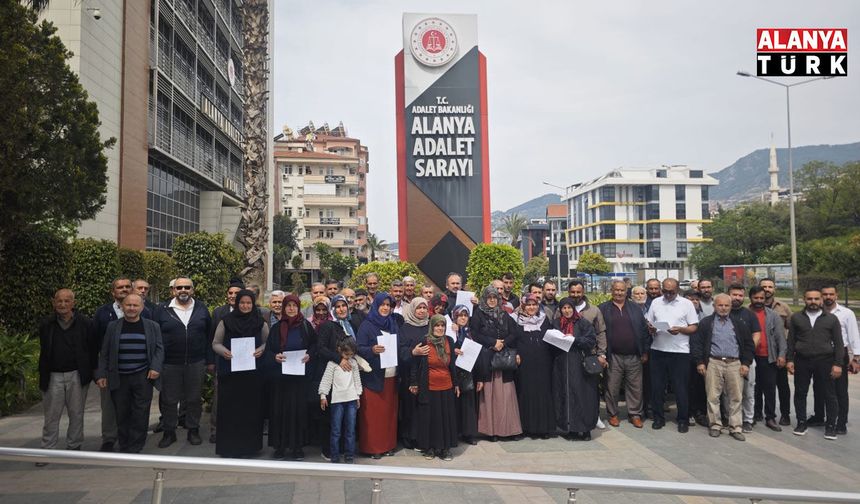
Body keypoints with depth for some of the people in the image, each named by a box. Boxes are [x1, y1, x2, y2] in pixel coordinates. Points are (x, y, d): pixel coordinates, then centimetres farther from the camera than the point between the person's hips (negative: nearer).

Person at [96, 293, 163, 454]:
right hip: (118, 379, 1)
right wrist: (101, 375, 3)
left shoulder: (152, 326, 5)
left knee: (140, 415, -1)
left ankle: (134, 451, 9)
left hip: (143, 378, -1)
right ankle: (124, 449, 21)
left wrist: (155, 368, -8)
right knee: (122, 416, 8)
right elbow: (104, 353, 9)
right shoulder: (112, 327, 7)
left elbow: (159, 349, 6)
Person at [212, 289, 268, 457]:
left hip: (253, 371, 1)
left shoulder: (260, 323, 3)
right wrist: (224, 351, -13)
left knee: (251, 407, 4)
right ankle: (229, 446, 12)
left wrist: (261, 350, -9)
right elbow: (216, 343, 6)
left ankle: (249, 445, 17)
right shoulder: (226, 321, 2)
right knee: (230, 407, 1)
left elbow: (267, 342, 11)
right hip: (230, 372, -1)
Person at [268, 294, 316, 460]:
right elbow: (268, 349, 7)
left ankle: (297, 446, 11)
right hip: (280, 375, 1)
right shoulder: (277, 328, 6)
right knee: (280, 409, 1)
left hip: (301, 375, -1)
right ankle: (280, 445, 12)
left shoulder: (306, 326, 2)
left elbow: (315, 345, 6)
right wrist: (275, 356, -13)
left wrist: (309, 355, -13)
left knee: (299, 408, 0)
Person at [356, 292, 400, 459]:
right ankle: (372, 447, 10)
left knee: (389, 412, 7)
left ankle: (388, 445, 19)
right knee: (373, 413, -1)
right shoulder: (366, 325, -3)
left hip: (391, 376, 4)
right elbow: (359, 348, -9)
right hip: (372, 377, -4)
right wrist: (372, 350, -26)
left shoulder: (393, 324, 12)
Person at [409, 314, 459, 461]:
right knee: (429, 417, 5)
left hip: (447, 388, 4)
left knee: (446, 417, 8)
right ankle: (429, 448, 19)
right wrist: (414, 383, -7)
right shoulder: (424, 342, -9)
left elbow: (452, 364, 11)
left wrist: (456, 384, 12)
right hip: (429, 387, -4)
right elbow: (415, 364, -5)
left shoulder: (448, 342, 4)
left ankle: (445, 448, 19)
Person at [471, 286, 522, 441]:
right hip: (486, 358, -3)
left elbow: (513, 334, 9)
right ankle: (491, 429, 0)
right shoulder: (478, 314, 4)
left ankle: (508, 427, 4)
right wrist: (493, 342, -12)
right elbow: (475, 335, -4)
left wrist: (503, 343, -9)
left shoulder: (504, 315, 15)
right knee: (489, 393, -5)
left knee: (506, 393, -1)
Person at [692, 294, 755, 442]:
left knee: (736, 397, 3)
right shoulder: (706, 323, 6)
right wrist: (700, 362, -3)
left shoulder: (739, 323, 11)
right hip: (713, 363, -1)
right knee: (713, 396, 1)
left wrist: (746, 363, 3)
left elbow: (749, 344, 11)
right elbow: (696, 343, 3)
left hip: (735, 364, 1)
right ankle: (715, 425, 13)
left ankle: (735, 428, 12)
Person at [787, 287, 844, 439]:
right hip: (802, 361, 1)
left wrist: (838, 364, -4)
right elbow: (791, 340, 7)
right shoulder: (796, 318, 6)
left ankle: (830, 425, 18)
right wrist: (789, 360, 0)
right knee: (800, 393, 7)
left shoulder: (831, 318, 4)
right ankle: (801, 423, 20)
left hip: (825, 361, -1)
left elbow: (838, 343, 2)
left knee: (829, 394, 5)